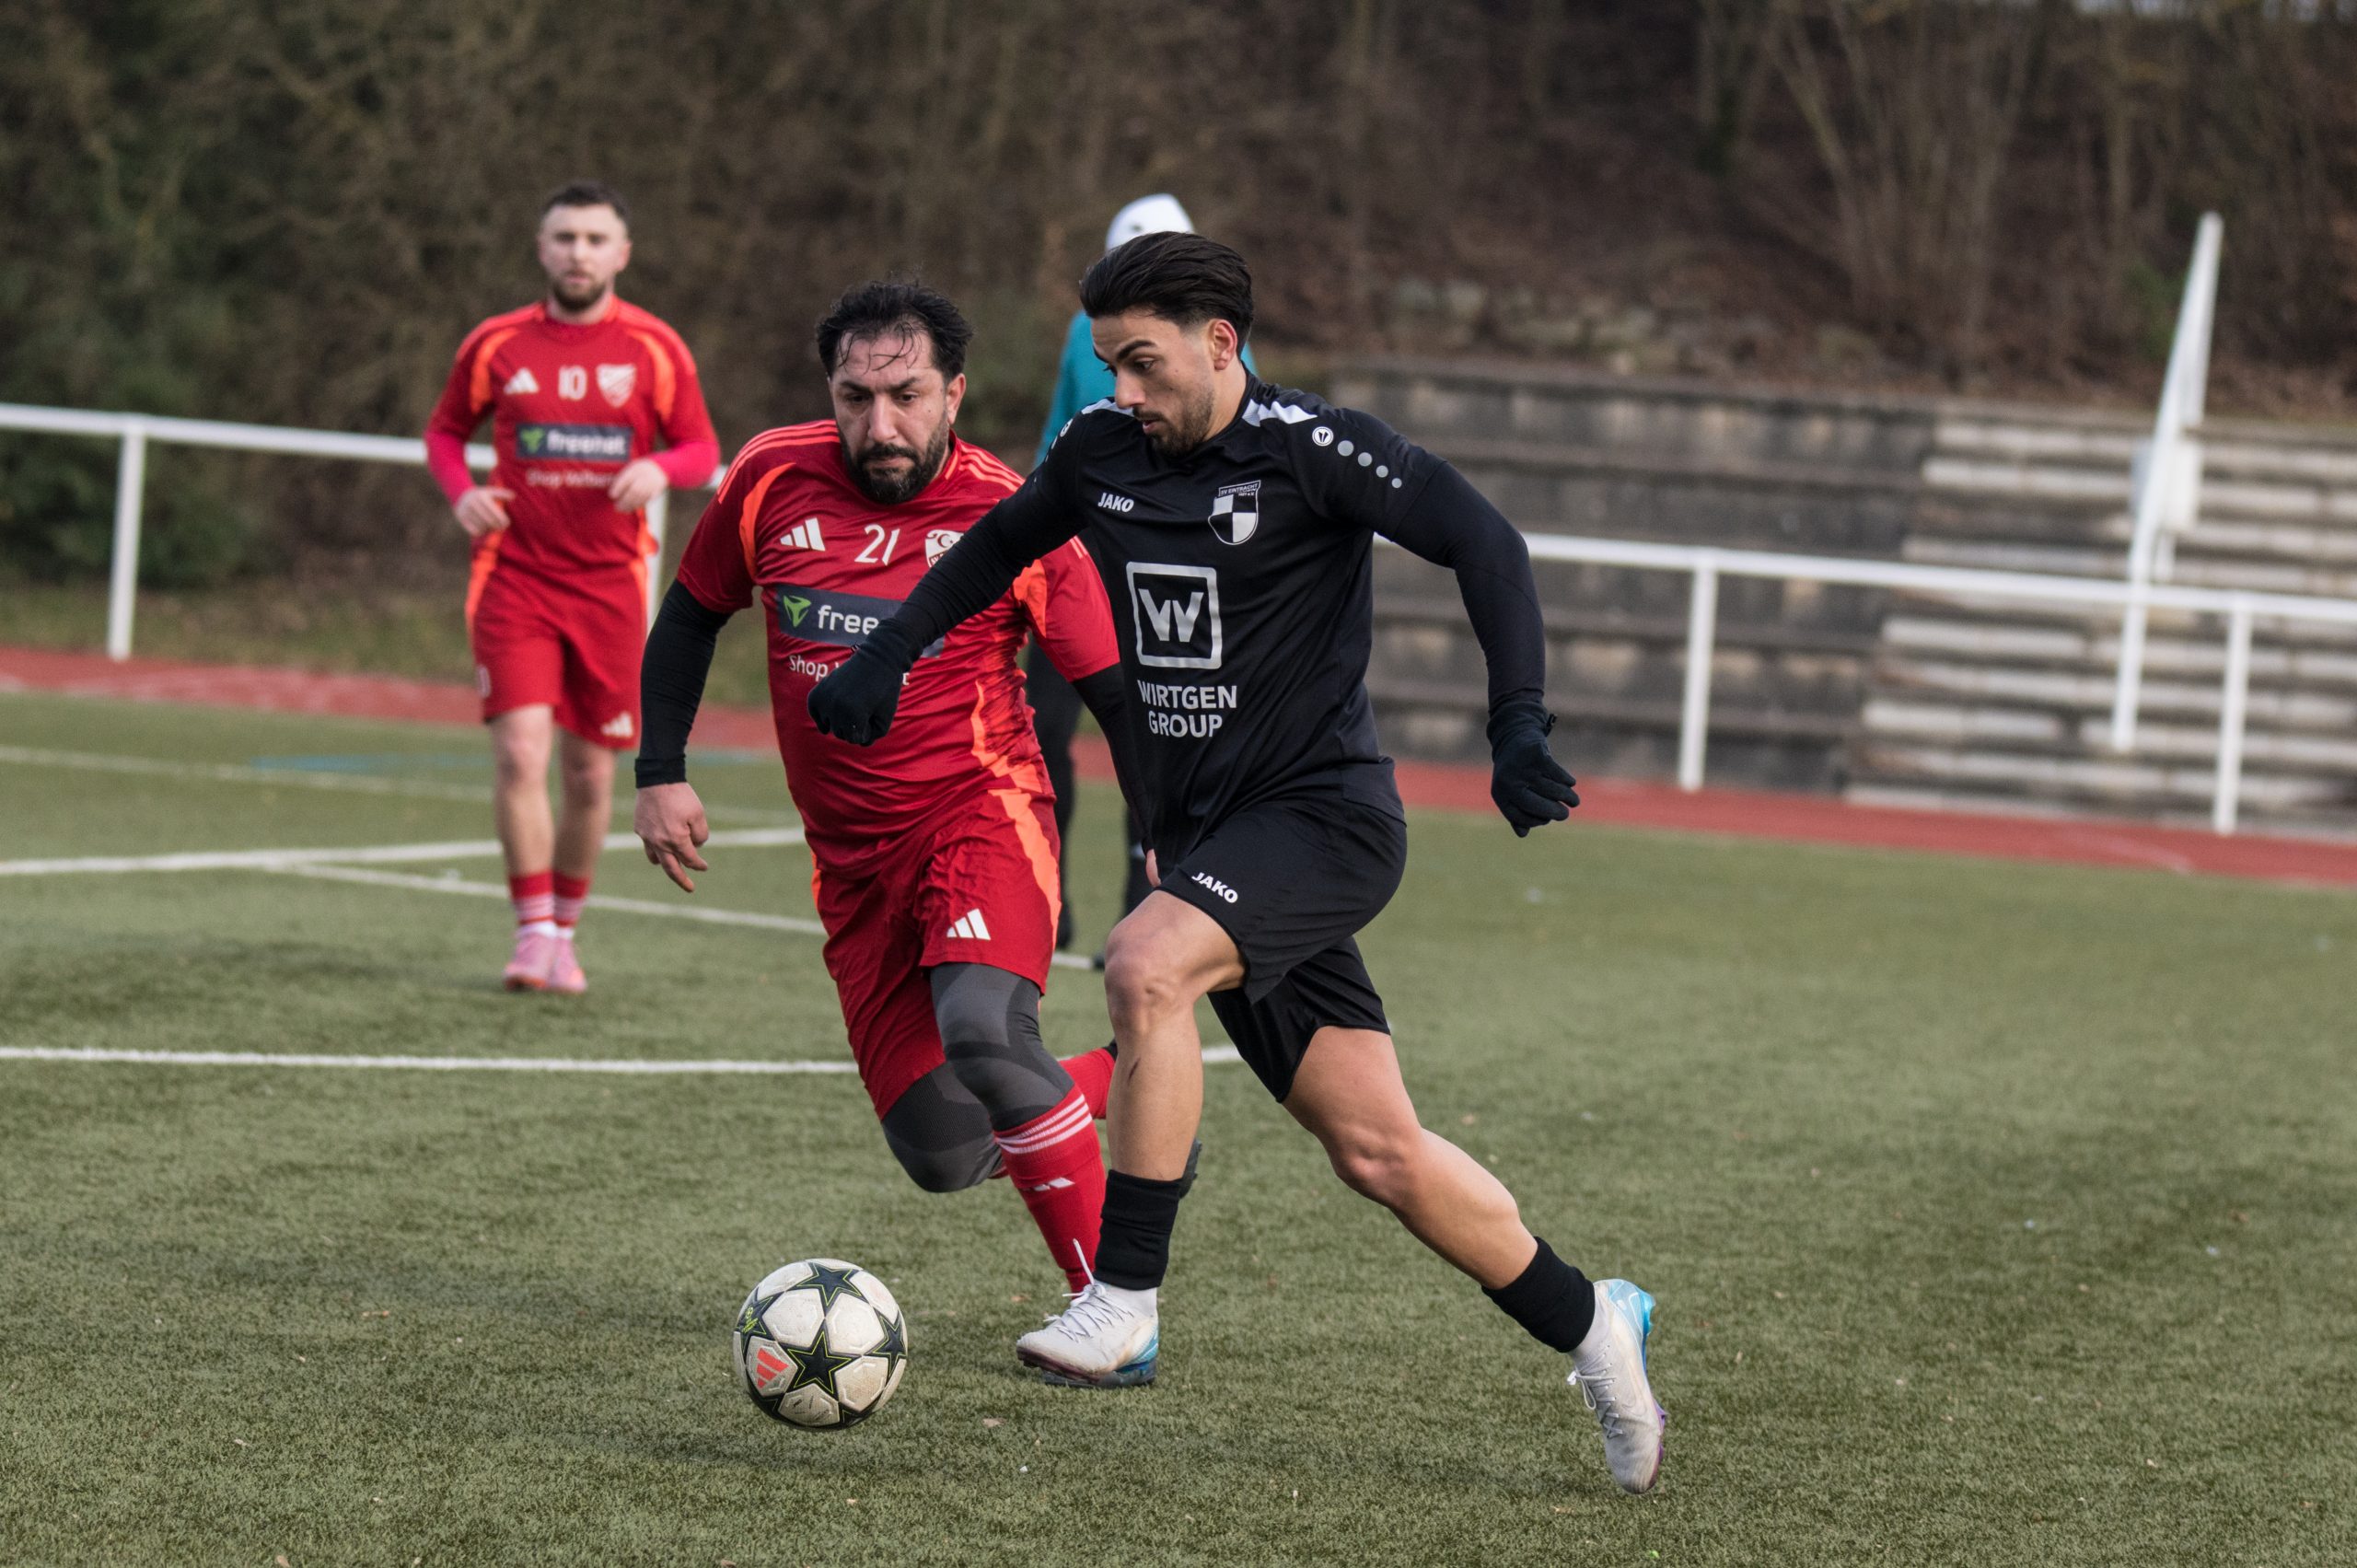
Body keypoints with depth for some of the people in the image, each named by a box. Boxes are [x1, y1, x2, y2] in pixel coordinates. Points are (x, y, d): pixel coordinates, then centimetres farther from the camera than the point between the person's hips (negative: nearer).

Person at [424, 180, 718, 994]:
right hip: (515, 578, -1)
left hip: (608, 584, 1)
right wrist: (462, 494, -6)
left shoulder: (654, 349, 0)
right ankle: (532, 933, -8)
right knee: (520, 752, -16)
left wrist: (659, 469, -19)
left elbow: (704, 451, 4)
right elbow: (444, 430, 14)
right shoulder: (497, 344, 2)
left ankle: (564, 931, 25)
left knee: (591, 774, 6)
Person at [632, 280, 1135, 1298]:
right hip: (853, 859, 4)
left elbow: (1117, 689, -4)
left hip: (978, 814, -4)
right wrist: (660, 776, 10)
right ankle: (1110, 1087, 30)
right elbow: (689, 617, 16)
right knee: (945, 1158, -2)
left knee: (983, 1033, -33)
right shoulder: (772, 481, 0)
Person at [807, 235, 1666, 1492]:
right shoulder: (1103, 452, 7)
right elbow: (994, 549, 24)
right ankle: (1589, 1326, 23)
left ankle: (1125, 1302, -24)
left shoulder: (1309, 449, -12)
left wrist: (1519, 727, -25)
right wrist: (883, 658, 15)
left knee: (1145, 966, -31)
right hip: (1206, 839, 6)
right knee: (1375, 1151, 6)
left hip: (1325, 813, -6)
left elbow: (1481, 541, -16)